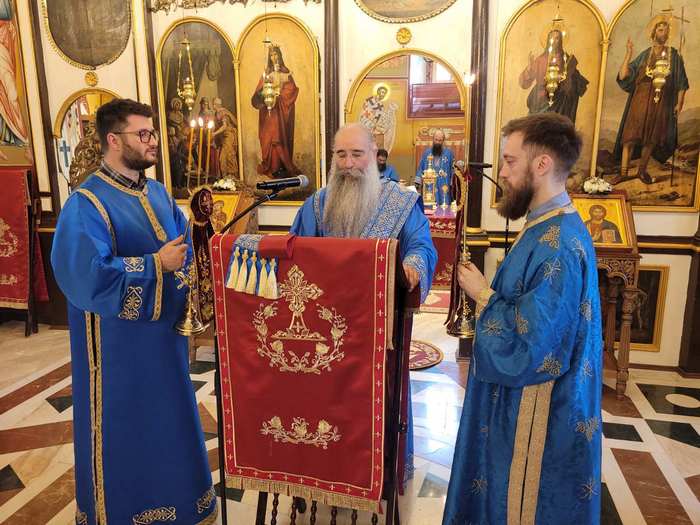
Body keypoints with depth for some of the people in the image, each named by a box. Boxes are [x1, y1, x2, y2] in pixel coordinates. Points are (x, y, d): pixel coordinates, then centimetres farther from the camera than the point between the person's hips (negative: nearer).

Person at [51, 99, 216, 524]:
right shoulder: (86, 205, -17)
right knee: (123, 431, 11)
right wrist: (155, 264, -20)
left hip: (164, 334, 7)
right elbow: (88, 278, -27)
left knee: (168, 420, 21)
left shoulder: (158, 193, 7)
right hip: (119, 346, -7)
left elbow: (184, 247, 12)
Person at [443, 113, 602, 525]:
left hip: (536, 417, -9)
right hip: (521, 403, 9)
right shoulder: (552, 228, 4)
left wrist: (483, 296, -19)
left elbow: (529, 352, -30)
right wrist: (490, 291, 0)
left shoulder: (558, 247, -29)